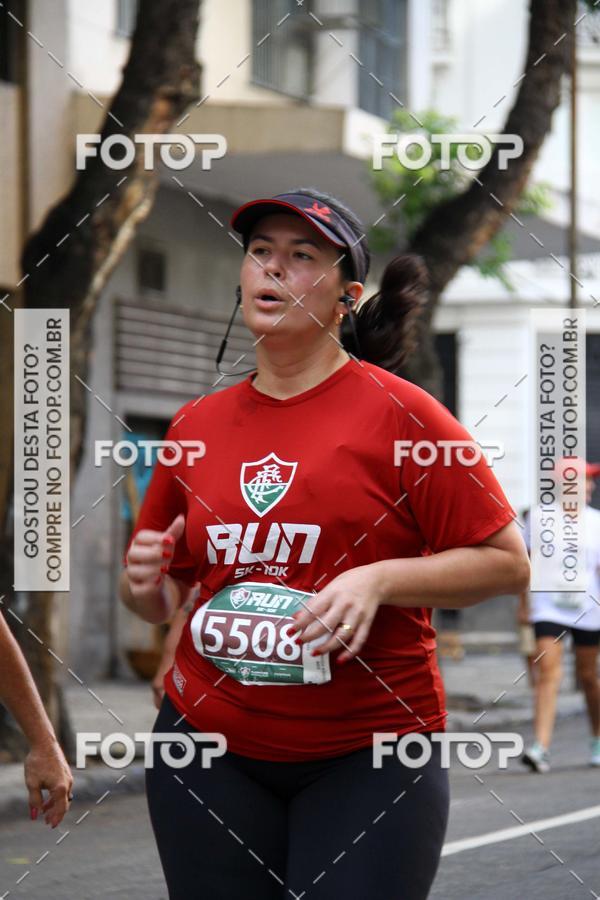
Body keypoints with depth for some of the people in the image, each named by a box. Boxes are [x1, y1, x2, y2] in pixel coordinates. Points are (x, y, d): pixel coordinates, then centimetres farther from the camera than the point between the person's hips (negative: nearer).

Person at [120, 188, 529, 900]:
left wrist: (380, 579, -18)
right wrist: (146, 583, -4)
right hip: (209, 750, 4)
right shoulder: (195, 425, 8)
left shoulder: (398, 412, -5)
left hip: (368, 759, -4)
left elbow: (508, 564, -6)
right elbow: (155, 601, 19)